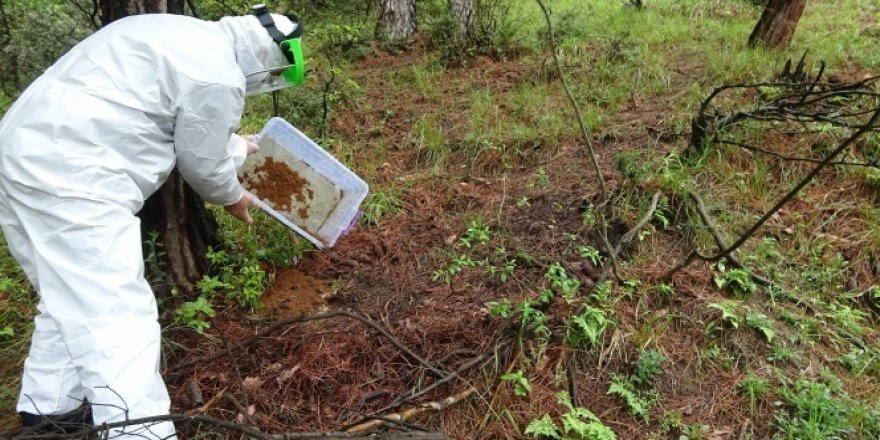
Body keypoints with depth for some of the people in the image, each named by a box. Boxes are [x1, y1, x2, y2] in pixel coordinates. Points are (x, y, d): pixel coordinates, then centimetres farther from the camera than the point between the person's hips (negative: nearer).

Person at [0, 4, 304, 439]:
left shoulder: (184, 35, 17)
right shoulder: (218, 76, -13)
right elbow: (203, 164, -1)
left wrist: (239, 146, 45)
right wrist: (233, 197, 19)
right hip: (68, 176, -11)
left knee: (72, 296, 23)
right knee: (118, 316, -9)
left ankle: (49, 403, 39)